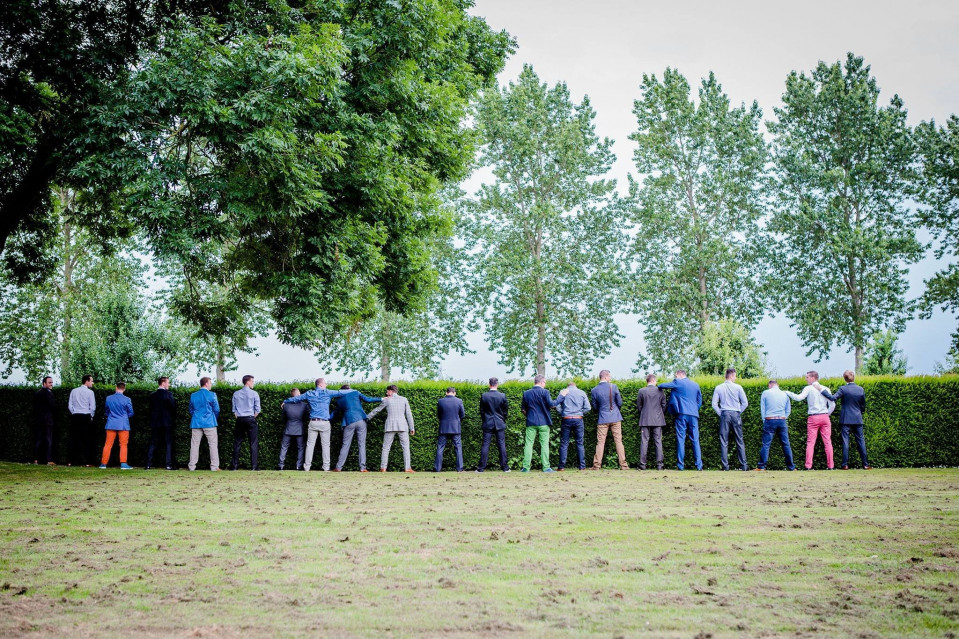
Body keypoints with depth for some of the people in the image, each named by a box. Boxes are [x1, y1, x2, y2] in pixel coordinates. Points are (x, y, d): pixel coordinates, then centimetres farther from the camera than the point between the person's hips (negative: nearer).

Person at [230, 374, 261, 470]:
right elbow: (257, 410, -4)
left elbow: (234, 410, 7)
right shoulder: (254, 394, -4)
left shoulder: (236, 394, 6)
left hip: (239, 420, 3)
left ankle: (234, 465, 8)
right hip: (250, 419, -3)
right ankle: (254, 466, -5)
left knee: (237, 443, 8)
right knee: (253, 443, -1)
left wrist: (237, 417, 14)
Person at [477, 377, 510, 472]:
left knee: (485, 445, 1)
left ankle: (481, 467, 0)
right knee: (502, 445, 4)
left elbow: (481, 411, 2)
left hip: (487, 424, 0)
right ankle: (505, 467, 5)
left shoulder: (484, 396, -6)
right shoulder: (502, 396, -5)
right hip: (500, 424, 0)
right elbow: (506, 411, 3)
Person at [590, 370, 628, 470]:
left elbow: (595, 406, 5)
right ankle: (623, 464, 4)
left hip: (602, 419, 0)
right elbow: (620, 403, -1)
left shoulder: (594, 390, -4)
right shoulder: (613, 387, -7)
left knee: (600, 442, 3)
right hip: (615, 418, 0)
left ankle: (597, 465, 1)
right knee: (618, 441, 4)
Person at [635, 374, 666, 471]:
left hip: (645, 420, -1)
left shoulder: (641, 391, -3)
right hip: (658, 420, 1)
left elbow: (639, 406, 3)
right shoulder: (660, 390, 0)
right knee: (658, 442, 3)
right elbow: (664, 405, 6)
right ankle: (659, 465, 0)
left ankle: (642, 464, -3)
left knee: (644, 442, 1)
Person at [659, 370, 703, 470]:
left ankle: (681, 465, -3)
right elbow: (699, 401, 20)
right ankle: (699, 465, -2)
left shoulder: (678, 383, 0)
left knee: (681, 439, -1)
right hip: (694, 415, 4)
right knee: (695, 440, 3)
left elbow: (661, 386, 2)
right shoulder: (696, 385, 15)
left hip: (682, 414, -4)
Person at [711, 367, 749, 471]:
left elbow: (714, 404, 1)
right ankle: (743, 465, 6)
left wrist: (721, 414, 9)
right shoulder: (738, 387, -1)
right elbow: (745, 402, -1)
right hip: (735, 414, -1)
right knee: (739, 441, 6)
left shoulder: (718, 388, 3)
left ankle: (725, 465, -2)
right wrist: (739, 412, 10)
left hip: (724, 415, 1)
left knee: (724, 442, 2)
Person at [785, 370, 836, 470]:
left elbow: (799, 398, -15)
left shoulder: (809, 388, -4)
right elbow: (832, 405, 5)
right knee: (827, 442, 5)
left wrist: (788, 393, -4)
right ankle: (830, 465, 3)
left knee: (810, 442, -2)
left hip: (813, 418, -3)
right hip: (825, 417, 3)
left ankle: (808, 466, -8)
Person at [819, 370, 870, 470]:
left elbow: (833, 398, -19)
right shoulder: (860, 389, 2)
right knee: (861, 441, 8)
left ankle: (845, 465, -3)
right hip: (857, 419, 3)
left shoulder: (843, 389, -10)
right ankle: (865, 464, 8)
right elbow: (863, 405, 10)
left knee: (845, 442, -1)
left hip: (846, 420, -3)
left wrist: (822, 389, -15)